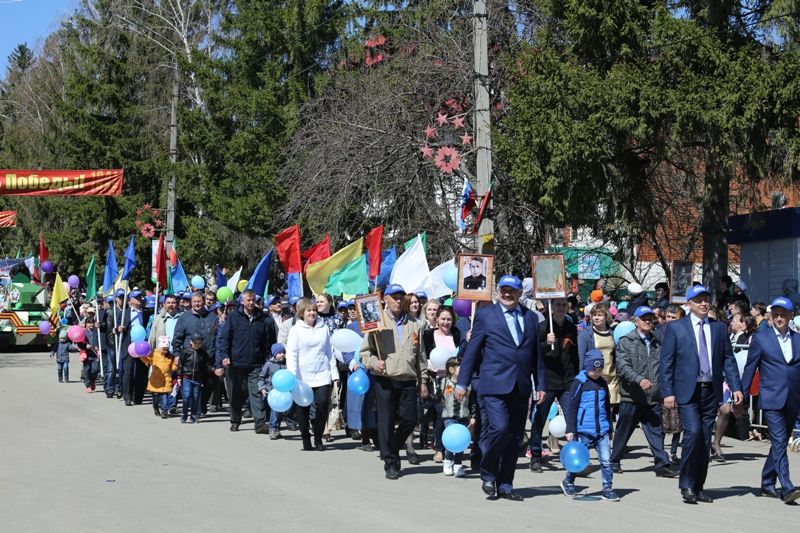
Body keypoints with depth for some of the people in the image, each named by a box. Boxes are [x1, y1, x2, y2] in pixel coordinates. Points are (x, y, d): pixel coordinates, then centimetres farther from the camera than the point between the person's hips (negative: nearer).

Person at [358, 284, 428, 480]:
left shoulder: (413, 324, 13)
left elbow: (420, 355, 18)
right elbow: (364, 351, 3)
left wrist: (423, 381, 14)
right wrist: (373, 363, -17)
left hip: (408, 381, 3)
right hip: (385, 380, -3)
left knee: (410, 419, 1)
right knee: (386, 422, -1)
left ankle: (392, 450, 26)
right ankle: (390, 463, 8)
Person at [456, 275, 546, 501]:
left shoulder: (531, 317, 15)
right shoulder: (485, 315, 3)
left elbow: (537, 354, 17)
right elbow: (472, 350, 2)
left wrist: (541, 385, 12)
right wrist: (462, 382, -1)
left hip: (521, 387, 4)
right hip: (494, 386, -4)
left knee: (514, 437, 5)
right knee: (499, 428, -17)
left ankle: (505, 485, 14)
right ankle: (488, 475, 4)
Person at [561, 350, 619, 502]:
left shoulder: (603, 383, 11)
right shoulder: (579, 382, -6)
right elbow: (571, 408, -7)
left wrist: (609, 428, 24)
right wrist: (570, 429, -10)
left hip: (602, 430, 4)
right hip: (584, 430, -4)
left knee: (606, 460, -3)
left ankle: (607, 489, 6)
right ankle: (568, 482, 28)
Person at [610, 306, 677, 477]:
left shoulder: (658, 343, 13)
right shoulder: (626, 342, -2)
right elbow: (623, 367, -13)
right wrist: (639, 379, -27)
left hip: (653, 398, 3)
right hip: (631, 397, -3)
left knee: (656, 431, -1)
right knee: (623, 431, 8)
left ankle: (662, 465, 0)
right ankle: (614, 462, 22)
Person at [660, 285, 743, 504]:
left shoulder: (719, 328, 12)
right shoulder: (675, 328, 2)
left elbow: (728, 360, 11)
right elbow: (666, 362, -1)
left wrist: (736, 387, 1)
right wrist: (668, 392, -8)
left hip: (711, 391, 4)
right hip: (688, 391, -4)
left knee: (705, 440, 6)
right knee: (693, 432, -19)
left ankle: (698, 487, 16)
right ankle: (686, 484, -6)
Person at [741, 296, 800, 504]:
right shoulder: (760, 339, 2)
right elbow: (749, 369, 4)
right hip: (772, 399, -4)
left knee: (780, 443, 12)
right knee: (779, 442, -13)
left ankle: (768, 484, 24)